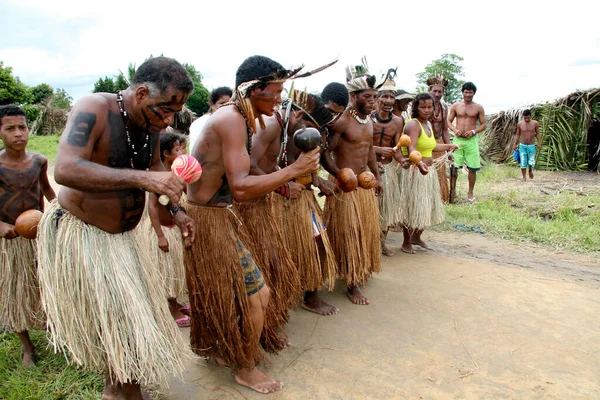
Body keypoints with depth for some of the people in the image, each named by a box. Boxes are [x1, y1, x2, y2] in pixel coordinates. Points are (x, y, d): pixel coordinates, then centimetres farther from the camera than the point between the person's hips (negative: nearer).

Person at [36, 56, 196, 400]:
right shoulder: (94, 110, -24)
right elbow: (65, 170, -39)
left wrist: (176, 209, 2)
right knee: (111, 319, -1)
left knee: (134, 310, 14)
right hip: (78, 233, -7)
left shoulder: (152, 123, -2)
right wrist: (141, 178, -48)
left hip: (122, 235, 8)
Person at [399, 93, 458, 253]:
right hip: (414, 171, -9)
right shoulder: (413, 124, -17)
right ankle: (406, 242, 14)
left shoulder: (428, 124, 12)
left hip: (428, 171, 9)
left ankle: (417, 237, 33)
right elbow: (411, 148, -32)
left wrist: (448, 146, 40)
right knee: (412, 207, -1)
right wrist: (419, 163, -50)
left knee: (427, 206, 16)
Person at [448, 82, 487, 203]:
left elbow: (483, 124, 6)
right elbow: (449, 121, 9)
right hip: (457, 139, 0)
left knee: (472, 168, 1)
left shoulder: (478, 108, 6)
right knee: (453, 166, -1)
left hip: (472, 140, 0)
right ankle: (452, 190, 13)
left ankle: (470, 193, 14)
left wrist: (473, 131, -12)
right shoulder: (455, 106, 8)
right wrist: (455, 130, -11)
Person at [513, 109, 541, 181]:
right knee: (523, 163, -2)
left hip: (531, 146, 0)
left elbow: (537, 134, 2)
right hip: (522, 146, 0)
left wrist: (539, 144, -3)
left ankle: (530, 171, 31)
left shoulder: (535, 123, -6)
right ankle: (524, 177, 12)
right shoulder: (520, 124, -4)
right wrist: (515, 144, 3)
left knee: (531, 163, -2)